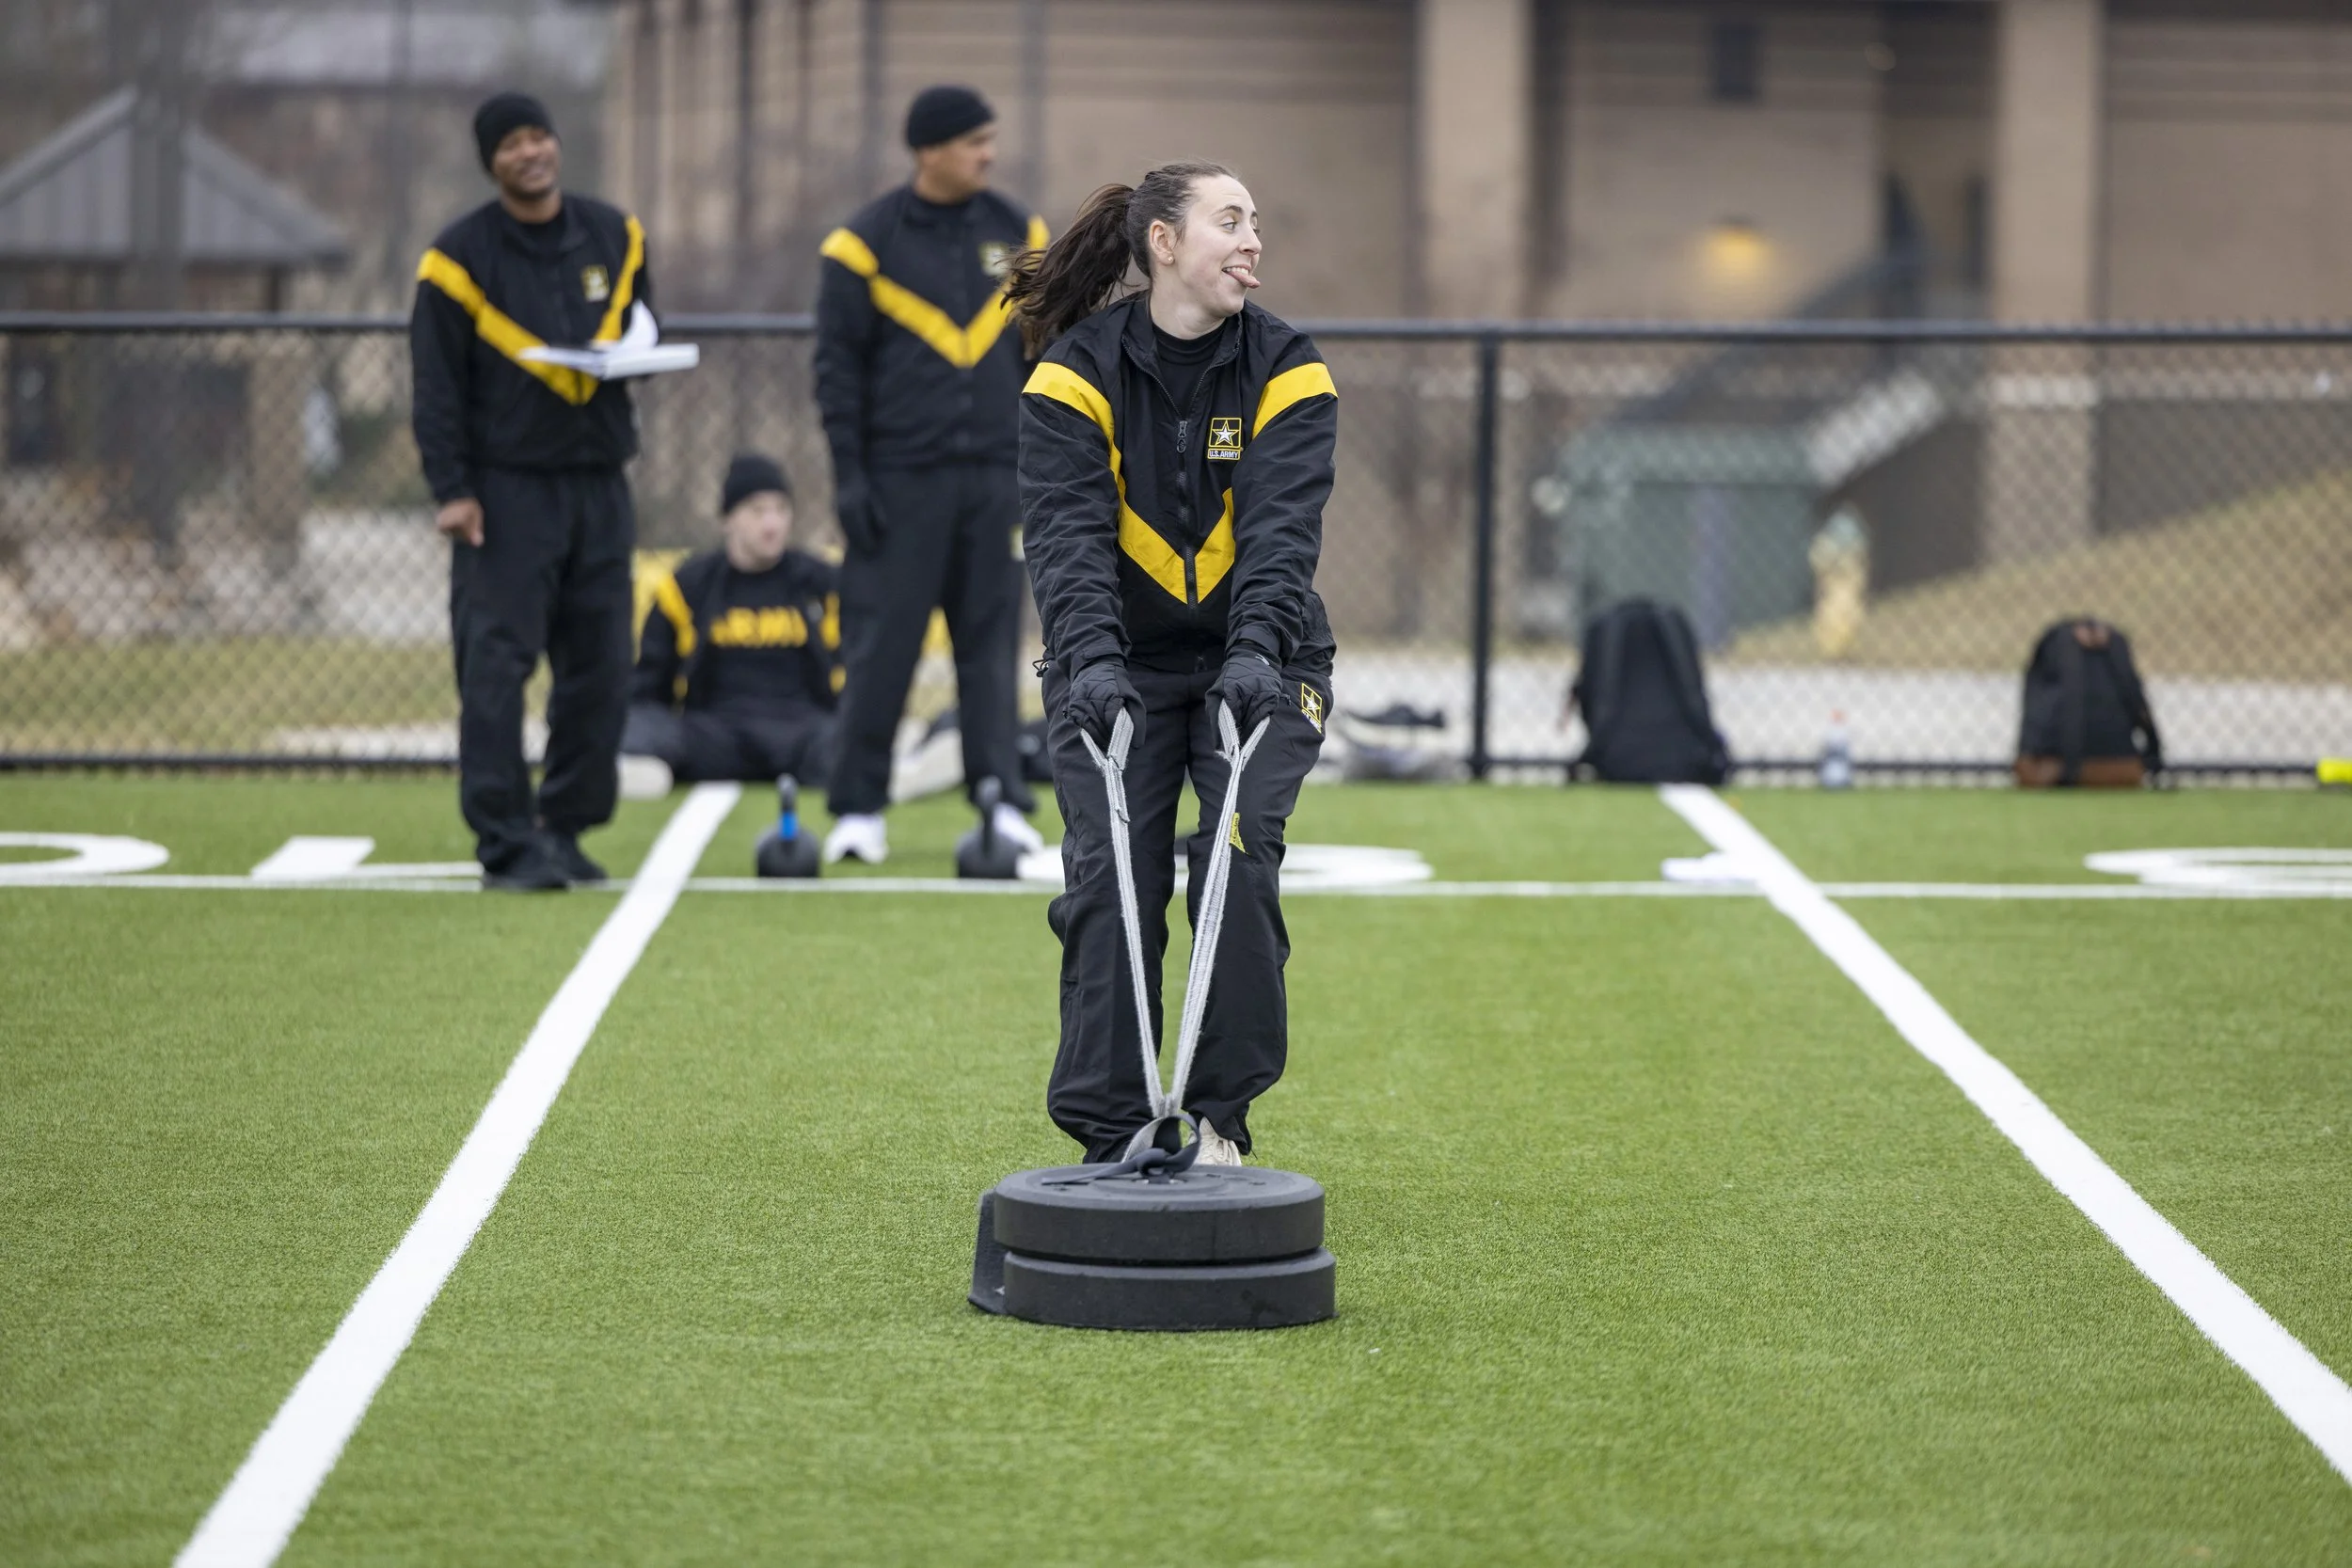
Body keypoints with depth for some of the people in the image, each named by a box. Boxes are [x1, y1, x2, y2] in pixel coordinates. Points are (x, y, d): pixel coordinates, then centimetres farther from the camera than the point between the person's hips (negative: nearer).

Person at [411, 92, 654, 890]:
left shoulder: (614, 236, 10)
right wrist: (451, 491, -11)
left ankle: (564, 829, 16)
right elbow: (436, 385, -3)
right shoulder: (461, 255, -2)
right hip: (506, 489, -5)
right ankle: (506, 845, -9)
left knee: (599, 667, 5)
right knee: (496, 665, -10)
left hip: (598, 486, 5)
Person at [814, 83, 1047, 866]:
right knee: (881, 646, -2)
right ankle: (858, 808, 5)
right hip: (900, 478, -3)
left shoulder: (1017, 235, 8)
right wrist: (848, 475, -7)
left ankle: (1001, 799, 7)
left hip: (993, 475, 3)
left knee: (991, 640, 4)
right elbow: (837, 364, -2)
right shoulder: (868, 243, -3)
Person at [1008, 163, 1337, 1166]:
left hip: (1255, 666, 0)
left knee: (1239, 856, -17)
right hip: (1119, 668, 0)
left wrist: (1257, 653, -35)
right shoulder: (1075, 376, -8)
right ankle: (1111, 1139, -3)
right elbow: (1067, 538, -19)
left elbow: (1282, 528, -19)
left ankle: (1223, 1118, -4)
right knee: (1109, 880, -11)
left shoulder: (1286, 371, -6)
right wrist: (1091, 660, -35)